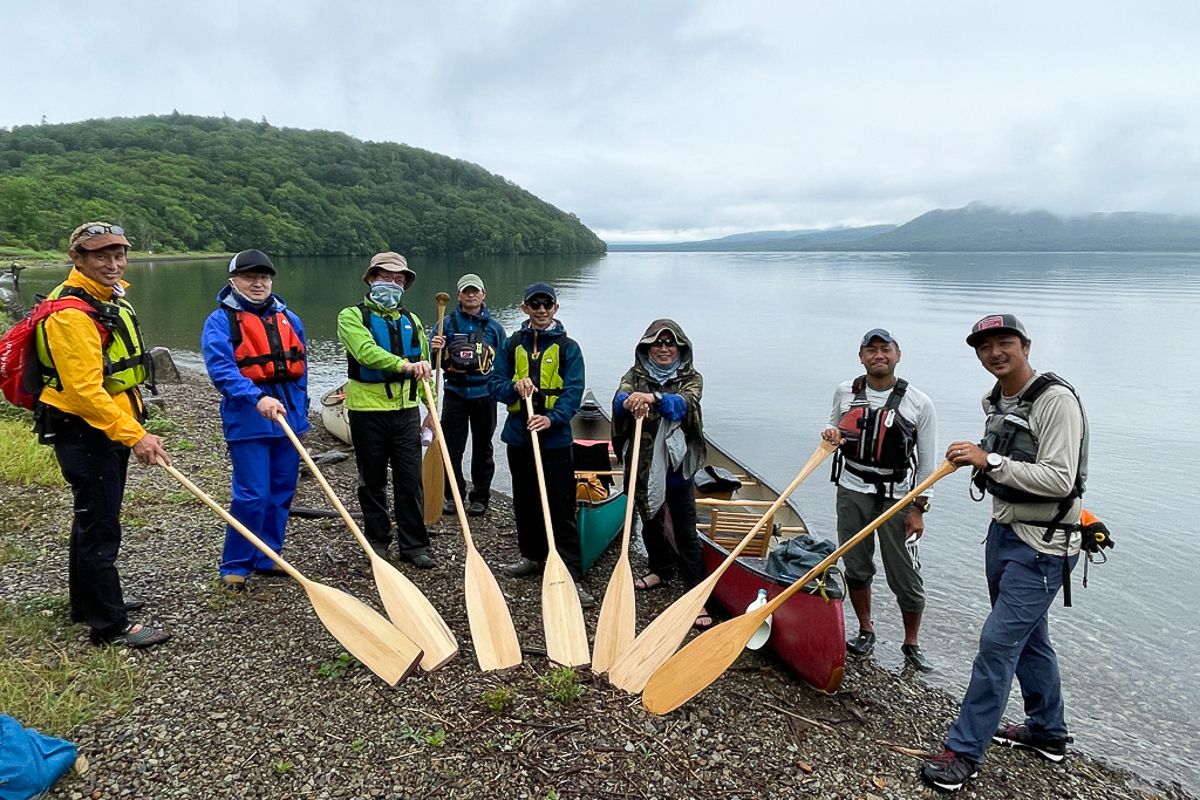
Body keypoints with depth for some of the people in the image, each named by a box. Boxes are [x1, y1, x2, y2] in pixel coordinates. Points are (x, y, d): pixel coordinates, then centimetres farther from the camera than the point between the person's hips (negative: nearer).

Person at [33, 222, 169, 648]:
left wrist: (135, 426, 22)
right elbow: (84, 389, -28)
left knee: (93, 518, 21)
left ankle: (87, 602, 37)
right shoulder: (71, 312, -21)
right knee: (100, 528, -4)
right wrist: (133, 435, -30)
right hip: (84, 433, -10)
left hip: (111, 429, 11)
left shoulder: (111, 298, 12)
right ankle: (110, 627, 5)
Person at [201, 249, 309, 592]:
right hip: (248, 420, -6)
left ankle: (268, 557, 24)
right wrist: (257, 398, -31)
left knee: (281, 493, 11)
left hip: (289, 418, 6)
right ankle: (235, 566, 8)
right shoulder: (220, 321, -5)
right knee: (252, 496, -7)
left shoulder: (289, 319, 13)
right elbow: (221, 369, -18)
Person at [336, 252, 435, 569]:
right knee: (372, 481, 9)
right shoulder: (352, 316, -3)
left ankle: (414, 545, 12)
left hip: (406, 411, 3)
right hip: (368, 411, -3)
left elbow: (424, 367, 19)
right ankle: (377, 541, 24)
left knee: (410, 480, 3)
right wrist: (404, 365, -38)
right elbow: (365, 351, -24)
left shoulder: (411, 321, 13)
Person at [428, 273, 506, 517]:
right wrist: (435, 349, -18)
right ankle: (453, 495, 17)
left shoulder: (494, 327, 4)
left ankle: (480, 497, 20)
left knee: (482, 449, 9)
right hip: (455, 394, 0)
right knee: (451, 448, 2)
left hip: (484, 395, 0)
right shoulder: (448, 324, 3)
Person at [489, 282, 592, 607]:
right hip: (518, 436, 4)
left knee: (561, 509, -6)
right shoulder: (512, 345, 9)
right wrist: (515, 387, -15)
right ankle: (532, 555, 36)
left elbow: (574, 391, -8)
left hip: (555, 438, -4)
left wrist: (552, 418, -25)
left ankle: (573, 577, -2)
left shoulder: (568, 347, 0)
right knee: (525, 502, 17)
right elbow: (495, 384, 7)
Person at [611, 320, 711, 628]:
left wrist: (653, 398, -45)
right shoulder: (635, 375, 3)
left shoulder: (691, 378, -2)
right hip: (643, 464, 3)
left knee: (685, 530, -1)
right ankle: (661, 570, 43)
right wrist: (630, 402, -44)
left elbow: (685, 403, -24)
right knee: (650, 522, 20)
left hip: (677, 466, -3)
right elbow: (619, 398, -18)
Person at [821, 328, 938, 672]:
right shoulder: (845, 393, 3)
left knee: (906, 576, 1)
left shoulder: (919, 403, -5)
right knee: (856, 567, 11)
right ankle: (865, 631, 31)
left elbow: (927, 462, -2)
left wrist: (918, 508, -6)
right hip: (853, 492, 3)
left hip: (897, 497, -3)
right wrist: (831, 436, -4)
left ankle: (911, 644, 21)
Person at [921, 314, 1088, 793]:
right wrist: (976, 458, 4)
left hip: (1041, 546, -9)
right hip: (1003, 532, 9)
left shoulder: (1055, 400, -18)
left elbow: (1059, 480, -25)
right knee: (1028, 637, 20)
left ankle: (965, 751, 3)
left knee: (998, 641, -7)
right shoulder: (995, 402, 8)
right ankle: (1047, 733, 38)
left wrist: (991, 461, -28)